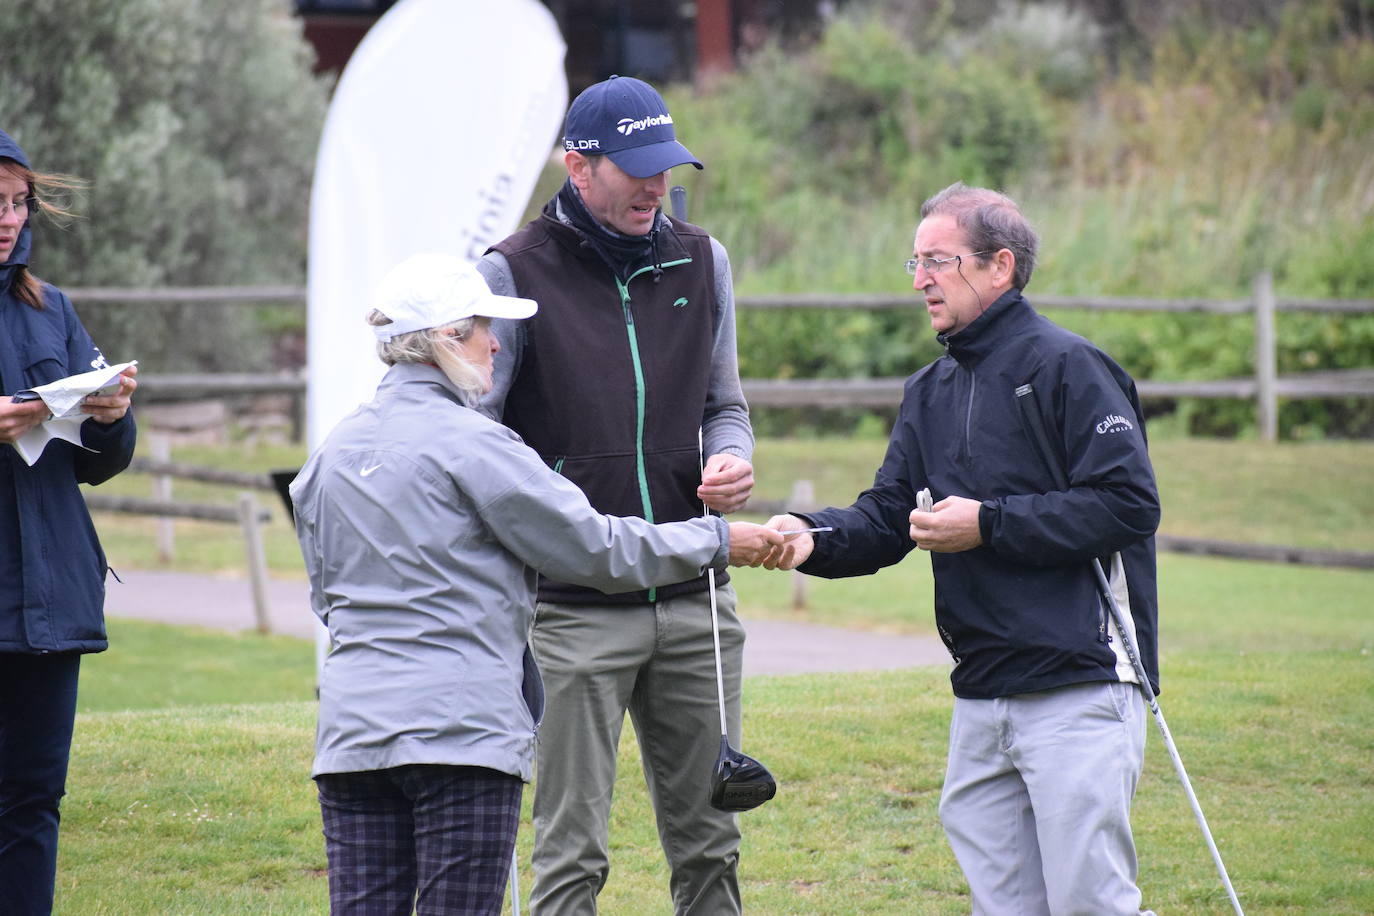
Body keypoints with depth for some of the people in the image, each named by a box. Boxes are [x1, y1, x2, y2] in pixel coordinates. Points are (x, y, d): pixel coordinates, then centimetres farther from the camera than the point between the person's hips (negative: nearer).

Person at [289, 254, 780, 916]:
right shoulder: (469, 444, -8)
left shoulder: (332, 451, 13)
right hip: (461, 725, -6)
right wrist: (714, 542, 6)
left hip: (350, 729, 6)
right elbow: (589, 545, -4)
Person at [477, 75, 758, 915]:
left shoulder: (702, 262, 11)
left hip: (694, 601, 5)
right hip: (574, 609, -4)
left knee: (708, 842, 8)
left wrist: (730, 460, -2)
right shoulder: (517, 272, -3)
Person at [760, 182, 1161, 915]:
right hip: (980, 702, 8)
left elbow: (1129, 505, -15)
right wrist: (814, 538, -9)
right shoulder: (931, 392, 18)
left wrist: (988, 525, -14)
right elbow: (886, 517, 12)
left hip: (1079, 689, -8)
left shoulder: (1066, 366, -7)